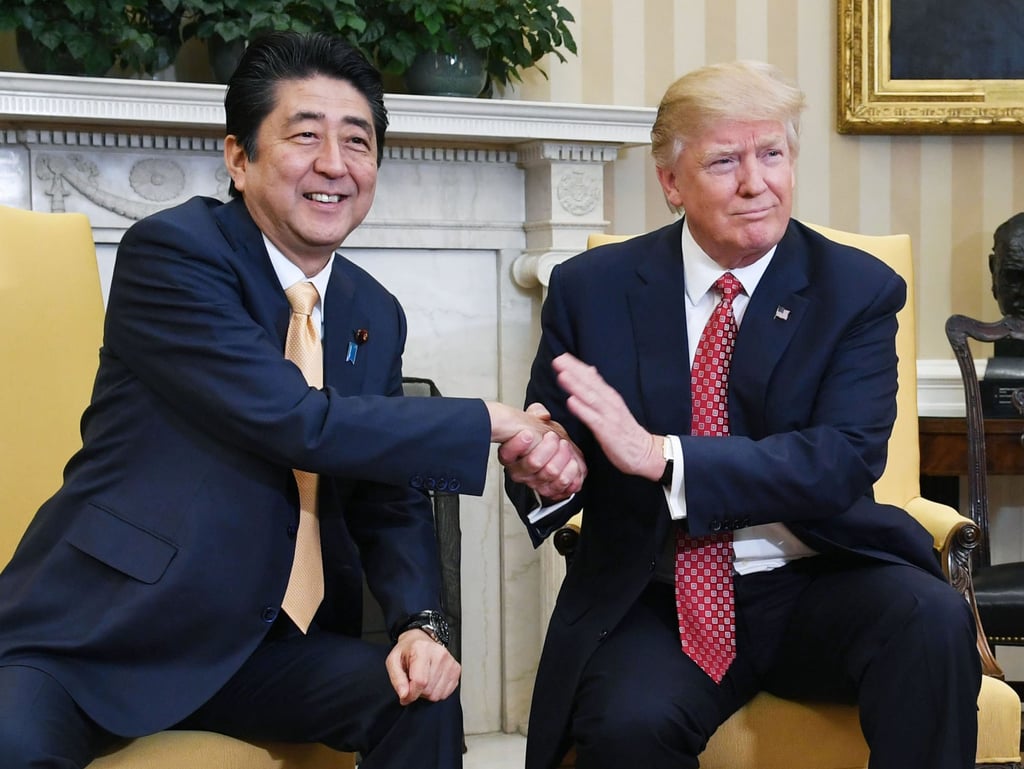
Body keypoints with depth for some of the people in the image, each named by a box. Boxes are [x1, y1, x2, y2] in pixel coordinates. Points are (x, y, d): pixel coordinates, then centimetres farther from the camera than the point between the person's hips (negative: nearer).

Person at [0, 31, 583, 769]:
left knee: (422, 697, -18)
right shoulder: (170, 250, -12)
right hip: (100, 629, -6)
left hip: (252, 641, 6)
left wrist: (421, 623, -10)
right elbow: (297, 422, -21)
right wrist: (492, 424, -15)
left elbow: (389, 502, 10)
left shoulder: (376, 317, 9)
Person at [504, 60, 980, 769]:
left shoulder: (860, 291, 0)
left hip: (816, 585, 1)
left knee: (932, 618, -30)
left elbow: (844, 462, -13)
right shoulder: (592, 289, 4)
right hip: (653, 600, 0)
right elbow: (556, 453, 8)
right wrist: (535, 466, -19)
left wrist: (662, 456, -25)